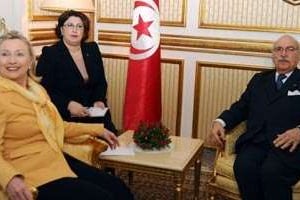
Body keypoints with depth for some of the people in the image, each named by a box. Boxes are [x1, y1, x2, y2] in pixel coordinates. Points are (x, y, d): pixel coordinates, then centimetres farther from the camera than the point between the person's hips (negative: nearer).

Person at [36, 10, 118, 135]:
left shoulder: (93, 49, 12)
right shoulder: (50, 54, -3)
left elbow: (101, 82, 15)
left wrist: (99, 100, -5)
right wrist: (68, 104, -22)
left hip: (94, 114, 4)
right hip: (65, 117, -4)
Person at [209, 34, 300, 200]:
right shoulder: (259, 80, 25)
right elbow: (241, 107, 19)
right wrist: (220, 122, -1)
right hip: (257, 142, 3)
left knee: (271, 171, -34)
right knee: (244, 166, -30)